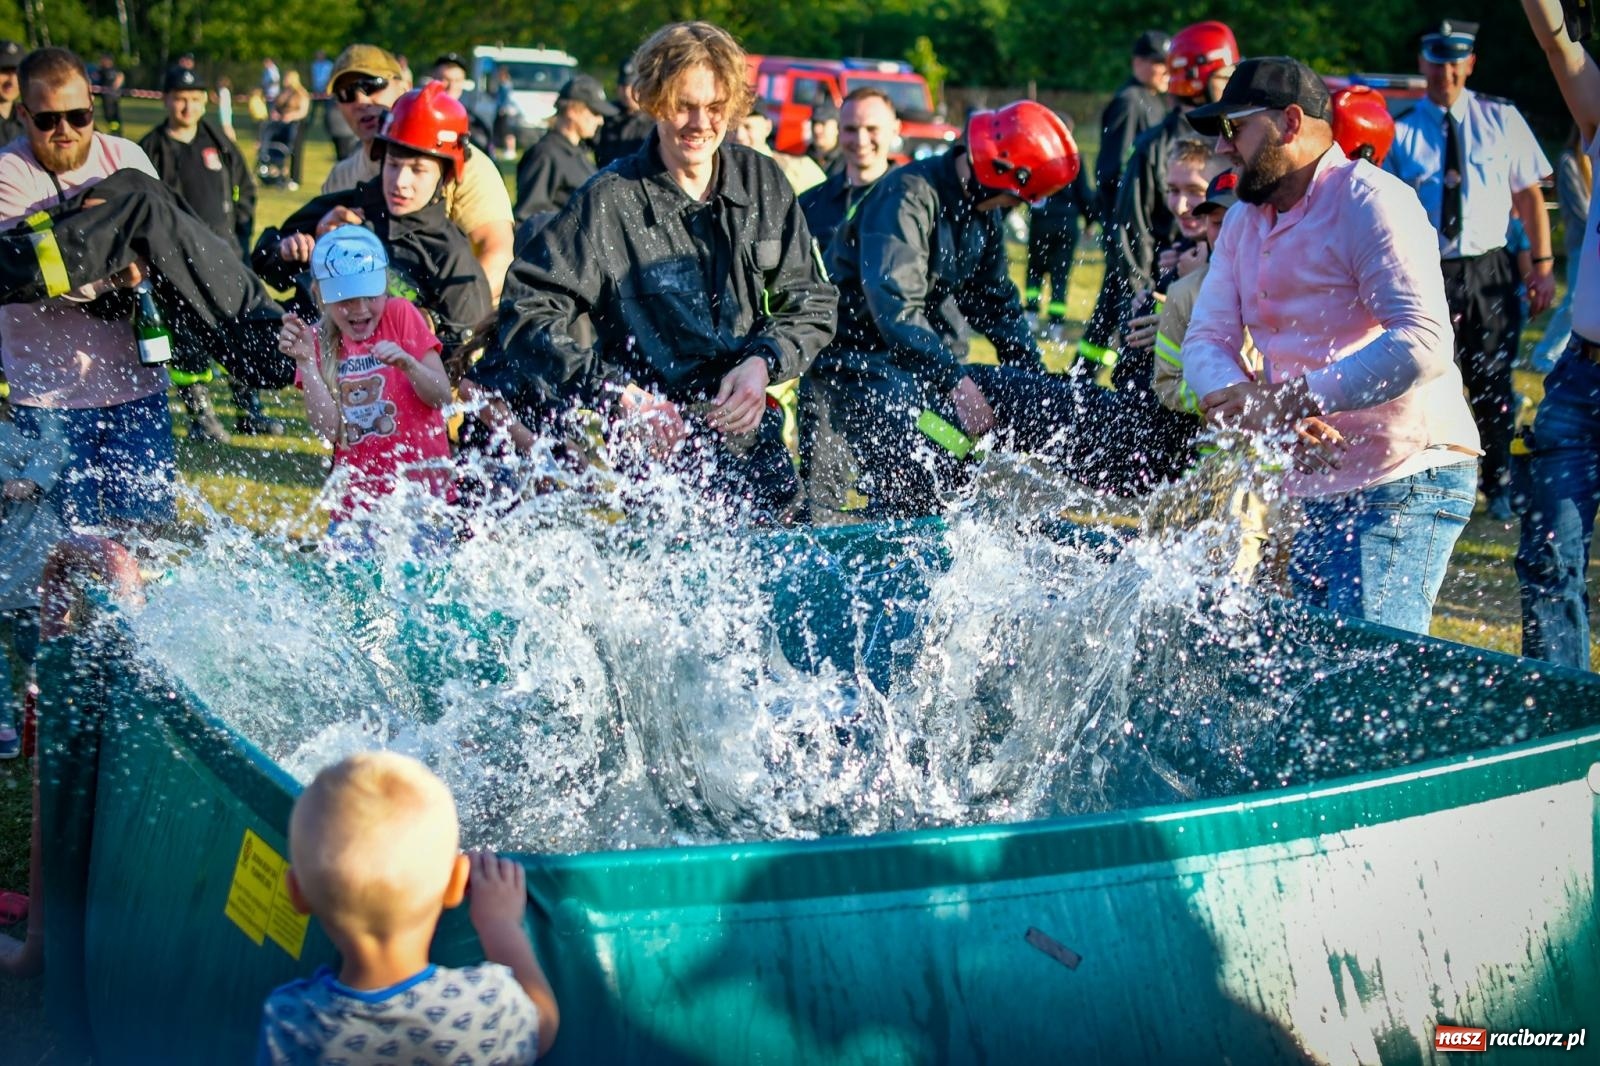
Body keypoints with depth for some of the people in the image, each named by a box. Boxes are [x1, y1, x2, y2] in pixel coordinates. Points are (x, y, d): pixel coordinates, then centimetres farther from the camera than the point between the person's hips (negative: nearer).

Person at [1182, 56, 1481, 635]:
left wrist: (1293, 400, -27)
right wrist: (1241, 400, -20)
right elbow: (1205, 341, 4)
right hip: (1314, 488, 9)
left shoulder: (1369, 201, -13)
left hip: (1406, 482, -9)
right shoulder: (1242, 222, 14)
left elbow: (1422, 344, -25)